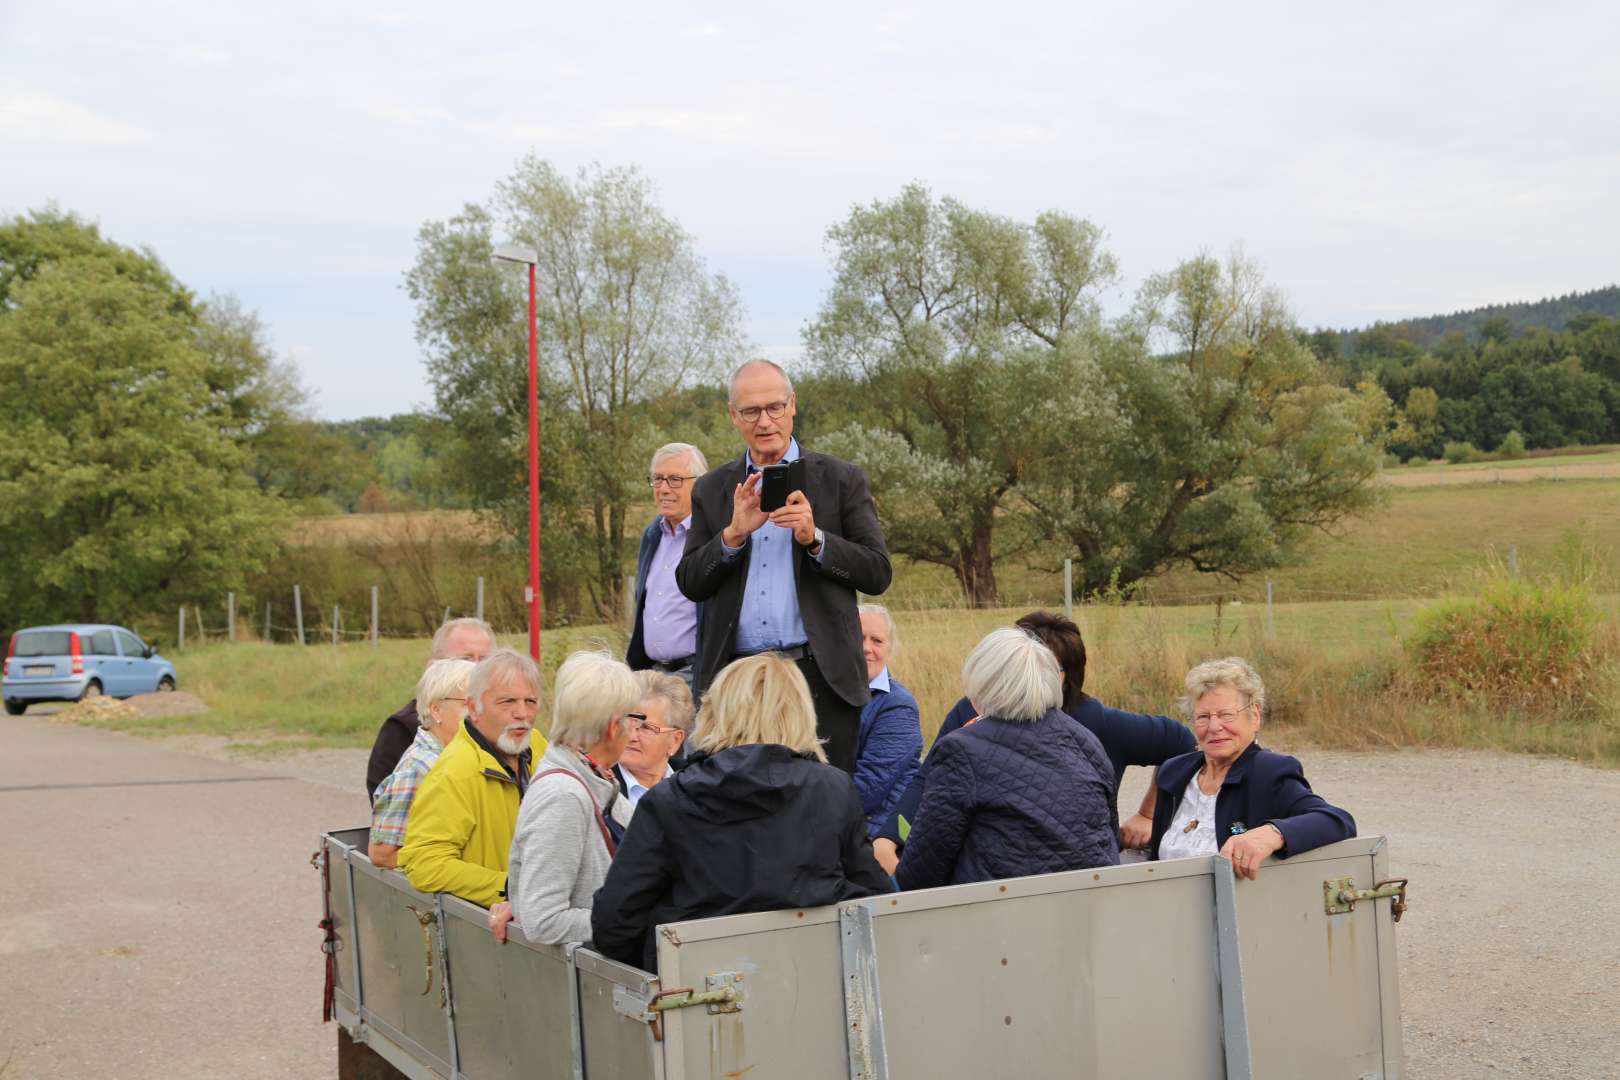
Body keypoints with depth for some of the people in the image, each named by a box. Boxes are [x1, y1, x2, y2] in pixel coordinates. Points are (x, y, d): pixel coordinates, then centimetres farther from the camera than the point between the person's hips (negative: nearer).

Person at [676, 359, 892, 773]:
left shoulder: (841, 480, 6)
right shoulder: (711, 490, 13)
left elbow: (878, 574, 1)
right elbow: (689, 584, 7)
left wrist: (814, 538, -14)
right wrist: (734, 534, -10)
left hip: (819, 675, -2)